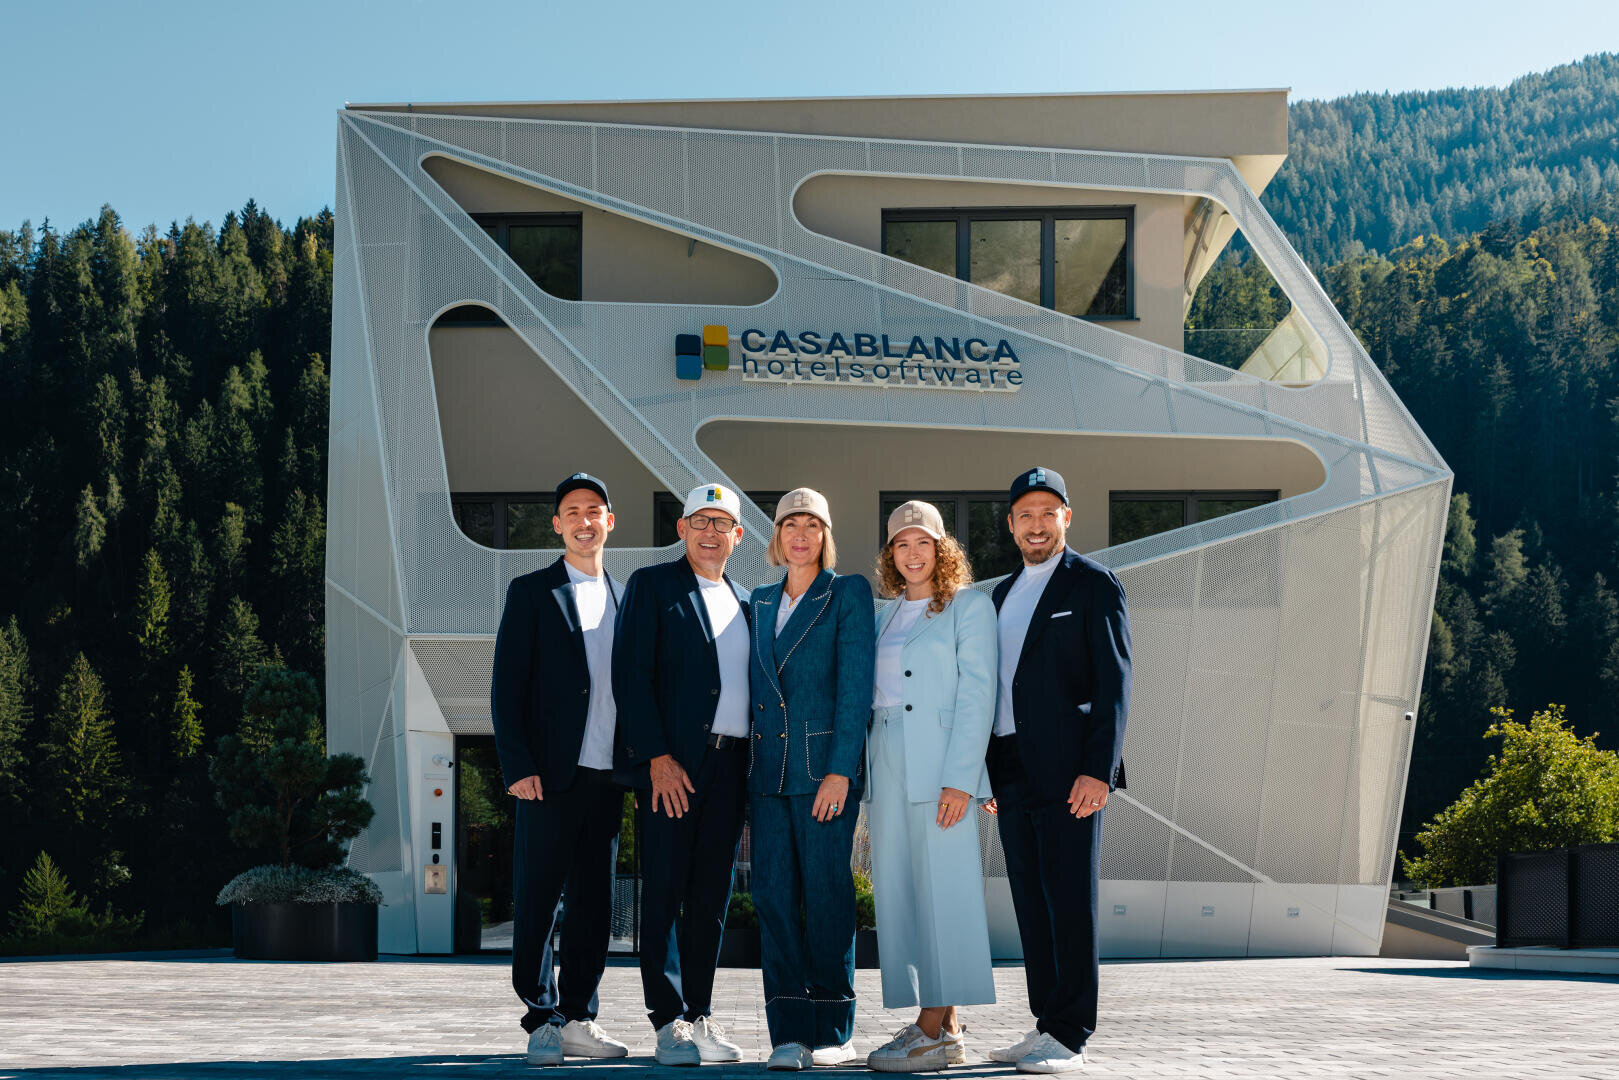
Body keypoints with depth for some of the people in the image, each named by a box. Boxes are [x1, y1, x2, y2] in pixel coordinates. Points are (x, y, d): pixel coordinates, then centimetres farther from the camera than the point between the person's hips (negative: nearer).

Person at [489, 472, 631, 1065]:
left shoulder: (624, 598, 15)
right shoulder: (531, 593, 2)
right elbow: (507, 688, -3)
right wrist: (519, 767, -12)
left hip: (608, 777, 4)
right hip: (552, 773, -4)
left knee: (595, 903, 8)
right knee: (538, 900, -2)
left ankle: (578, 1018, 16)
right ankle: (543, 1021, 7)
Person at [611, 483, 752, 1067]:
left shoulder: (743, 602, 19)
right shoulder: (652, 585, 2)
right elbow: (631, 674, -6)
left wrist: (753, 770, 8)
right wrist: (658, 757, -15)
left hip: (730, 766, 5)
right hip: (671, 765, -5)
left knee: (711, 896, 8)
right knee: (664, 892, -4)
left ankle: (700, 1016, 14)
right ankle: (669, 1023, -1)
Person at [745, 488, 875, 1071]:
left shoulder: (849, 593, 0)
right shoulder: (761, 601, 16)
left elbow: (855, 684, -7)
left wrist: (841, 770, -15)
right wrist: (748, 773, 10)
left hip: (824, 765, -5)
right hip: (768, 768, 5)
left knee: (826, 893, -2)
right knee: (773, 894, 0)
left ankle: (833, 1031, 8)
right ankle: (789, 1033, 4)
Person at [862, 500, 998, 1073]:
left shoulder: (970, 607, 0)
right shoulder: (884, 616, 19)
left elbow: (976, 695, -8)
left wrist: (959, 778, -17)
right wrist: (860, 776, 9)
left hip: (940, 768, -7)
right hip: (886, 769, 7)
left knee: (941, 892, -7)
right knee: (900, 896, 5)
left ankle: (932, 1031, -5)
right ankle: (946, 1030, 10)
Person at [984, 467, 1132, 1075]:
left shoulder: (1095, 585, -2)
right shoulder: (1004, 594, 19)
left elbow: (1114, 682, -9)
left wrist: (1099, 769, -18)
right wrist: (986, 772, 16)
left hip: (1068, 770, -7)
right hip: (1012, 770, 7)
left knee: (1070, 900, -6)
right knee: (1031, 902, 8)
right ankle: (1047, 1024, 14)